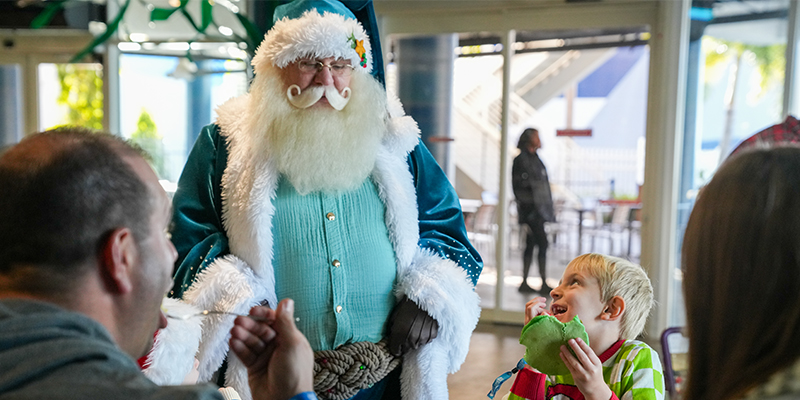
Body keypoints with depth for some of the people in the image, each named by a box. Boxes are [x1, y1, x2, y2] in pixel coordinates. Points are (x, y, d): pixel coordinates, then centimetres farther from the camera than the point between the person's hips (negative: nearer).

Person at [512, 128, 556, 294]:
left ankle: (524, 283, 15)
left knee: (531, 244, 10)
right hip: (530, 210, -9)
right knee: (542, 244, -10)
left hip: (539, 209, 9)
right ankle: (544, 284, -7)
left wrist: (549, 208, 20)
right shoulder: (521, 160, -11)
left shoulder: (534, 158, 18)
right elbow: (518, 187, -16)